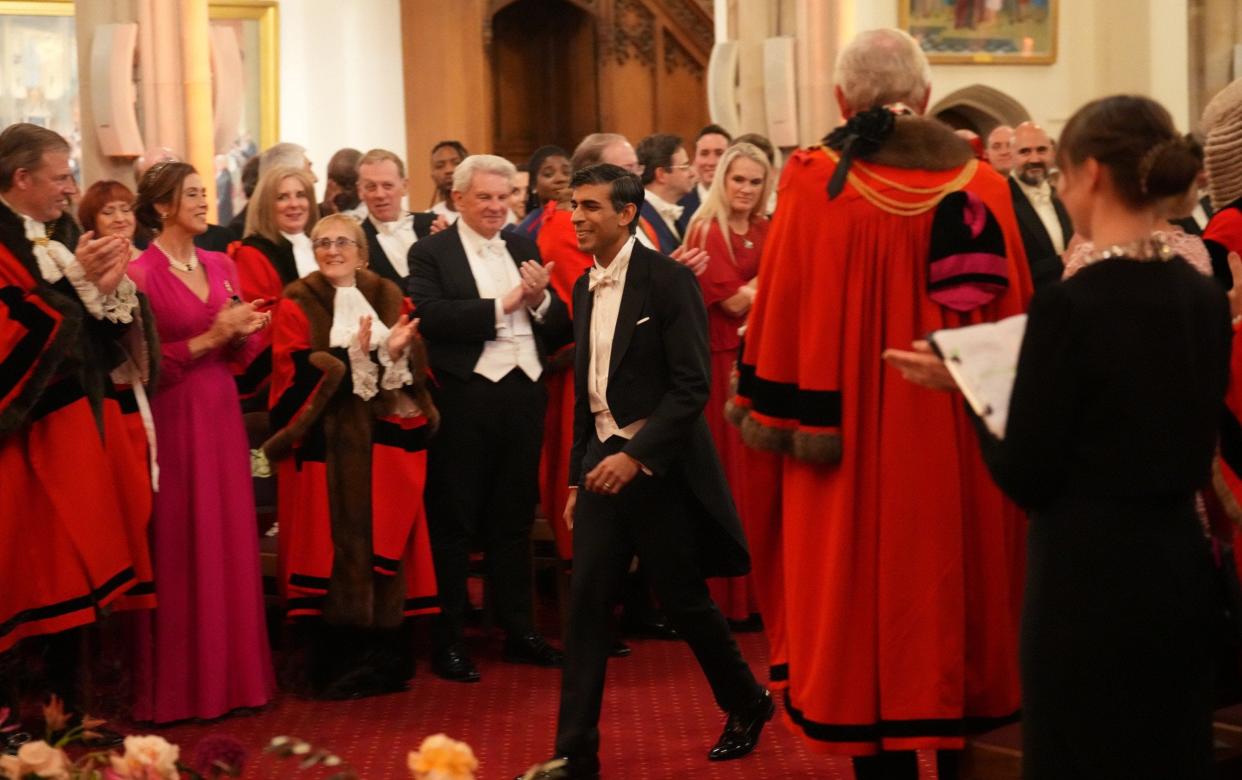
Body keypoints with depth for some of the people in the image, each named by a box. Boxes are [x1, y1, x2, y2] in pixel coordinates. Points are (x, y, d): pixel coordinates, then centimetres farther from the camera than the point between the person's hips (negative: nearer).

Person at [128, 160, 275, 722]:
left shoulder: (222, 267, 11)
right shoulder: (141, 273, -8)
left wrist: (242, 333, -4)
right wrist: (206, 340, -16)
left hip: (221, 413, 6)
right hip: (172, 418, -6)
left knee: (229, 541, 8)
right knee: (179, 549, -1)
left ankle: (230, 672, 18)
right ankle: (178, 685, 9)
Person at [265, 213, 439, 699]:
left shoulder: (389, 298, 12)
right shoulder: (297, 305, 2)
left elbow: (417, 368, 6)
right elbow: (299, 376, -10)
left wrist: (397, 352, -14)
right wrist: (354, 355, -20)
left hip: (384, 445, 3)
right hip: (327, 449, -3)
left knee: (385, 546, 3)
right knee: (335, 552, -4)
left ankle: (386, 659, 12)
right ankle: (336, 665, 3)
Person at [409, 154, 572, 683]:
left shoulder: (525, 250, 14)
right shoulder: (430, 254, -1)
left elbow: (559, 332, 10)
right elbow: (432, 318, -19)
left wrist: (541, 299, -10)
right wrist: (502, 305, -18)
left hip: (523, 395, 5)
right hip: (464, 400, -5)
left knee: (514, 520, 14)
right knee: (453, 523, 3)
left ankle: (520, 632, 24)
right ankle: (447, 642, 11)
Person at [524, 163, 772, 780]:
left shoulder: (667, 280, -11)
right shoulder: (585, 288, 10)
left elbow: (691, 385, -16)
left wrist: (636, 455, -22)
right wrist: (577, 477, 15)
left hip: (658, 465, -6)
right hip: (603, 460, 6)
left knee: (683, 599, 5)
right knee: (586, 604, -1)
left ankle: (747, 704, 31)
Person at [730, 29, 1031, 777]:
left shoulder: (816, 182, -9)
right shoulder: (981, 182, -1)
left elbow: (785, 310, -9)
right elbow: (1014, 307, 4)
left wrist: (782, 416, 0)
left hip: (855, 434, -3)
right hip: (961, 434, 3)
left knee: (871, 597, 6)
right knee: (953, 578, 17)